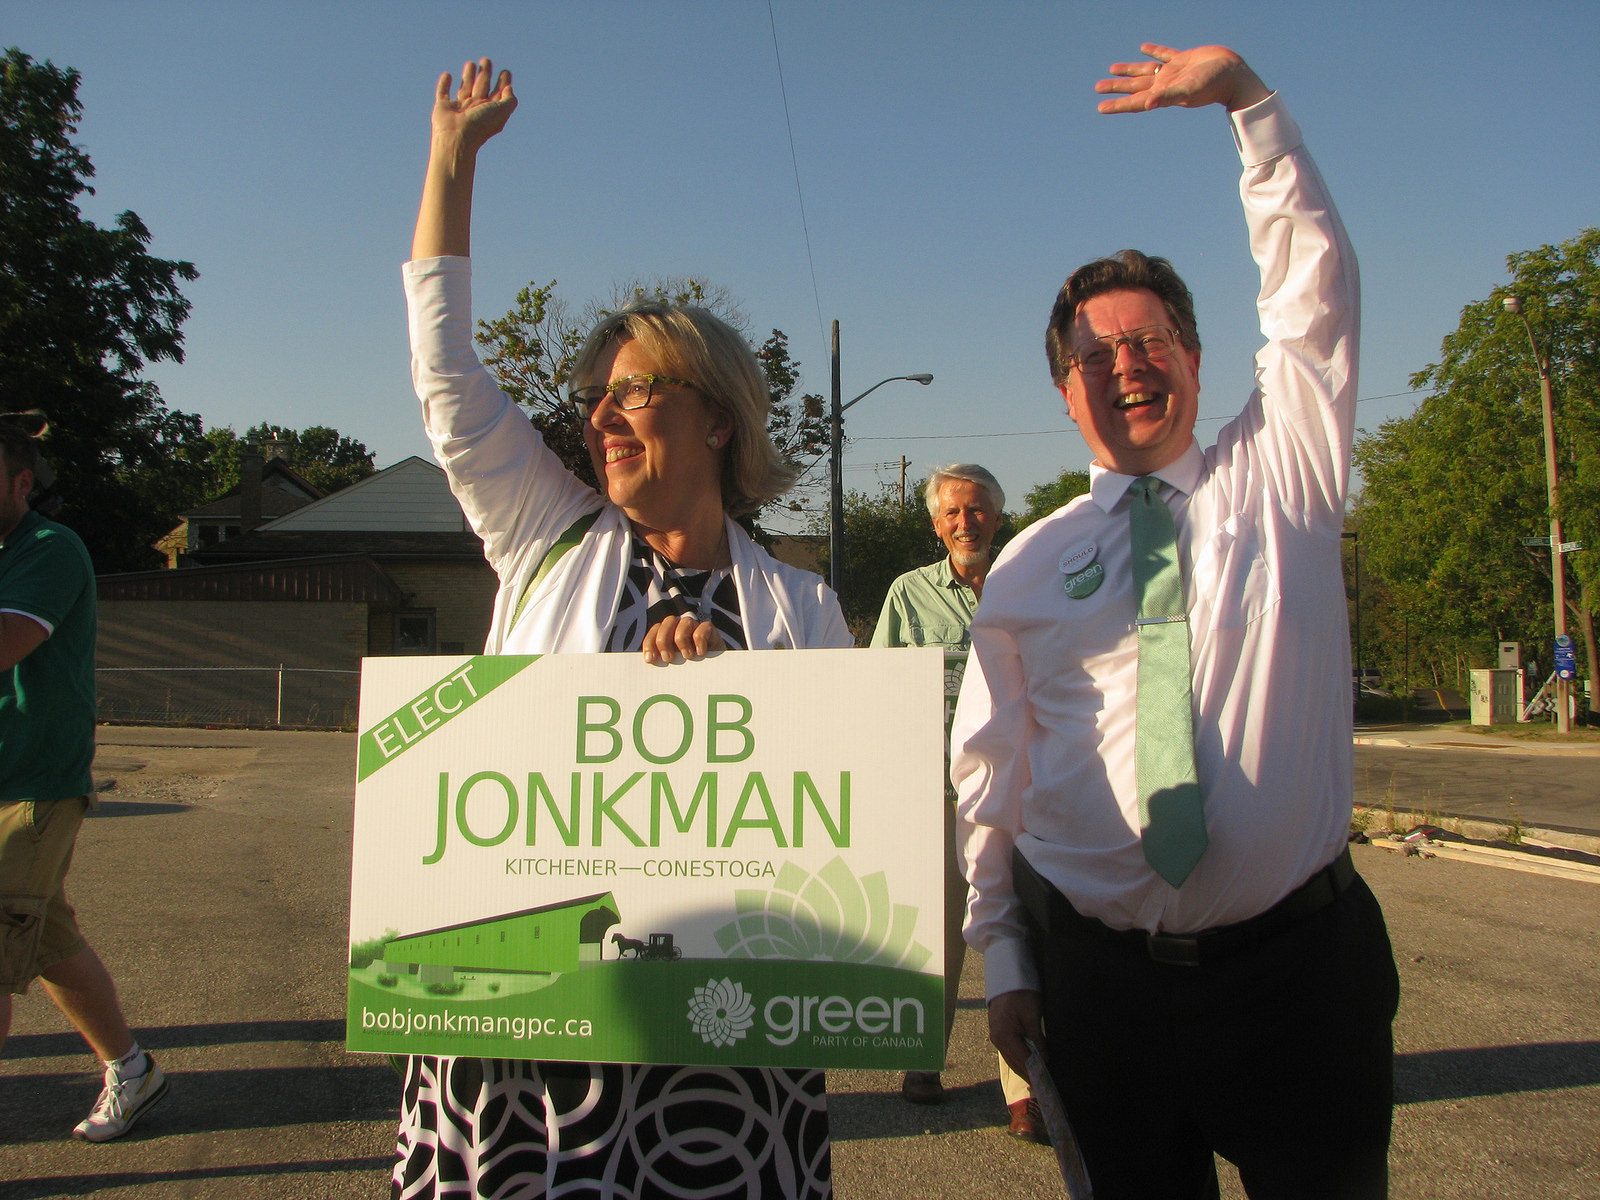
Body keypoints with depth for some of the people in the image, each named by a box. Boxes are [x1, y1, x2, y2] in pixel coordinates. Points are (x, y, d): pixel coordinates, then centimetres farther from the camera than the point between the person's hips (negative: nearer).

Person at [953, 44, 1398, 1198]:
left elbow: (1316, 275, -2)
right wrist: (1006, 961, 0)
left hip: (1298, 967, 0)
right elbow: (991, 777, 2)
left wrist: (1246, 93, -7)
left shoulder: (1280, 476, 4)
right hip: (1098, 981, 0)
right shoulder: (1029, 565, 2)